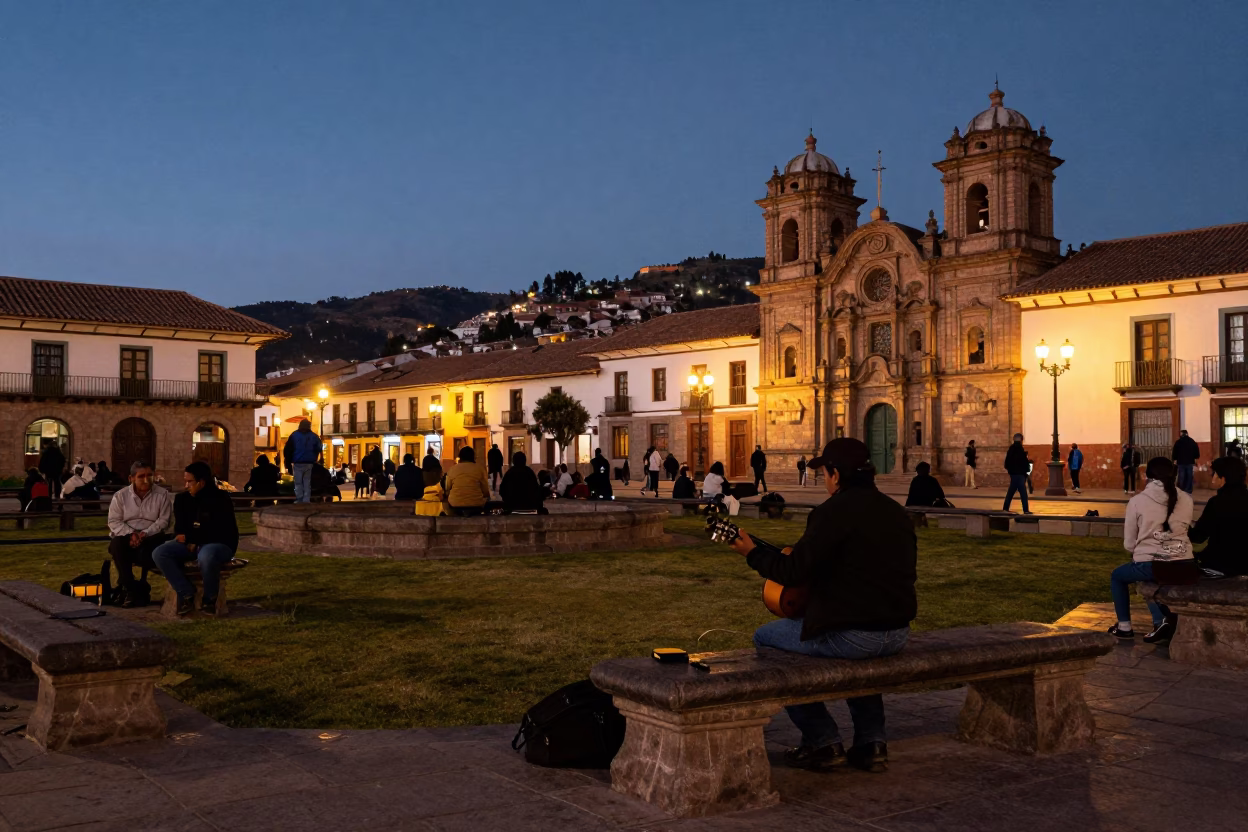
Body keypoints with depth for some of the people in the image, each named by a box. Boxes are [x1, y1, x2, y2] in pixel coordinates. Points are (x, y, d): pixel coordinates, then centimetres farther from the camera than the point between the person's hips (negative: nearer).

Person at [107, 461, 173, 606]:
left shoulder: (162, 494, 2)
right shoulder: (120, 495, 6)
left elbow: (164, 520, -5)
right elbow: (114, 521, 0)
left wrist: (145, 533, -19)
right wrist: (130, 534, -17)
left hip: (151, 537, -1)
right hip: (126, 536, 1)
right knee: (117, 544, -33)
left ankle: (125, 587, -11)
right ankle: (133, 590, -26)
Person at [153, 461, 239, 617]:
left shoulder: (220, 500, -14)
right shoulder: (183, 499, 6)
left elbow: (218, 533, -18)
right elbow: (179, 529, 13)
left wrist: (190, 538, -12)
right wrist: (187, 540, -9)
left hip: (220, 544, -7)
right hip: (191, 544, 7)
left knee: (206, 556, -42)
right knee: (159, 553, -17)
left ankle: (209, 599, -16)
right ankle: (186, 594, -13)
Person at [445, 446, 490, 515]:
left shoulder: (452, 468, 3)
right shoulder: (480, 467, -1)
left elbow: (447, 489, 9)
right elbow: (485, 490, 0)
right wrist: (486, 496, 21)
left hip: (455, 505, 2)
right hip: (476, 505, -2)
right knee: (486, 498, 28)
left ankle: (462, 512, 18)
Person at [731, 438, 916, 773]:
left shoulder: (834, 510, -14)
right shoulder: (895, 510, 11)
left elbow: (793, 572, -17)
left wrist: (752, 553, 0)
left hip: (849, 634, -8)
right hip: (898, 634, 8)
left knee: (765, 637, 13)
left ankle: (823, 742, 12)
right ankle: (871, 742, 27)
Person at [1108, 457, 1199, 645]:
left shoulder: (1137, 501, -2)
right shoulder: (1186, 499, 6)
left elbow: (1128, 544, 4)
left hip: (1150, 565, -4)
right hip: (1184, 567, 4)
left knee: (1117, 576, 30)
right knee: (1151, 579, 38)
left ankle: (1124, 627, 29)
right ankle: (1162, 621, 21)